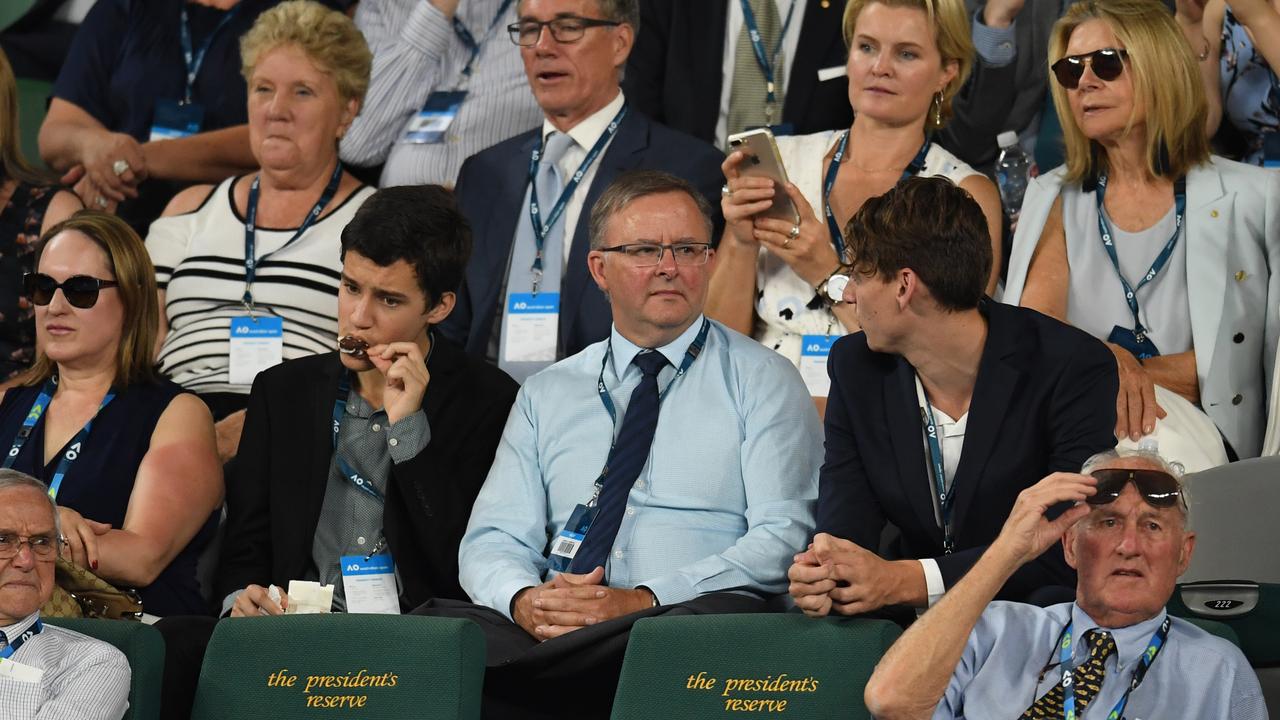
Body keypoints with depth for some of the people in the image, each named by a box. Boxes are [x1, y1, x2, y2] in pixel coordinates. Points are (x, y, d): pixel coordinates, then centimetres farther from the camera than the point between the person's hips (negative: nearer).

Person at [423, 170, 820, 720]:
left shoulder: (761, 381, 11)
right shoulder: (546, 396, 21)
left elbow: (783, 537, -2)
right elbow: (493, 540, 13)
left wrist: (645, 601, -16)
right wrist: (525, 601, -13)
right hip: (548, 632, 1)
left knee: (716, 612, -41)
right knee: (431, 627, -31)